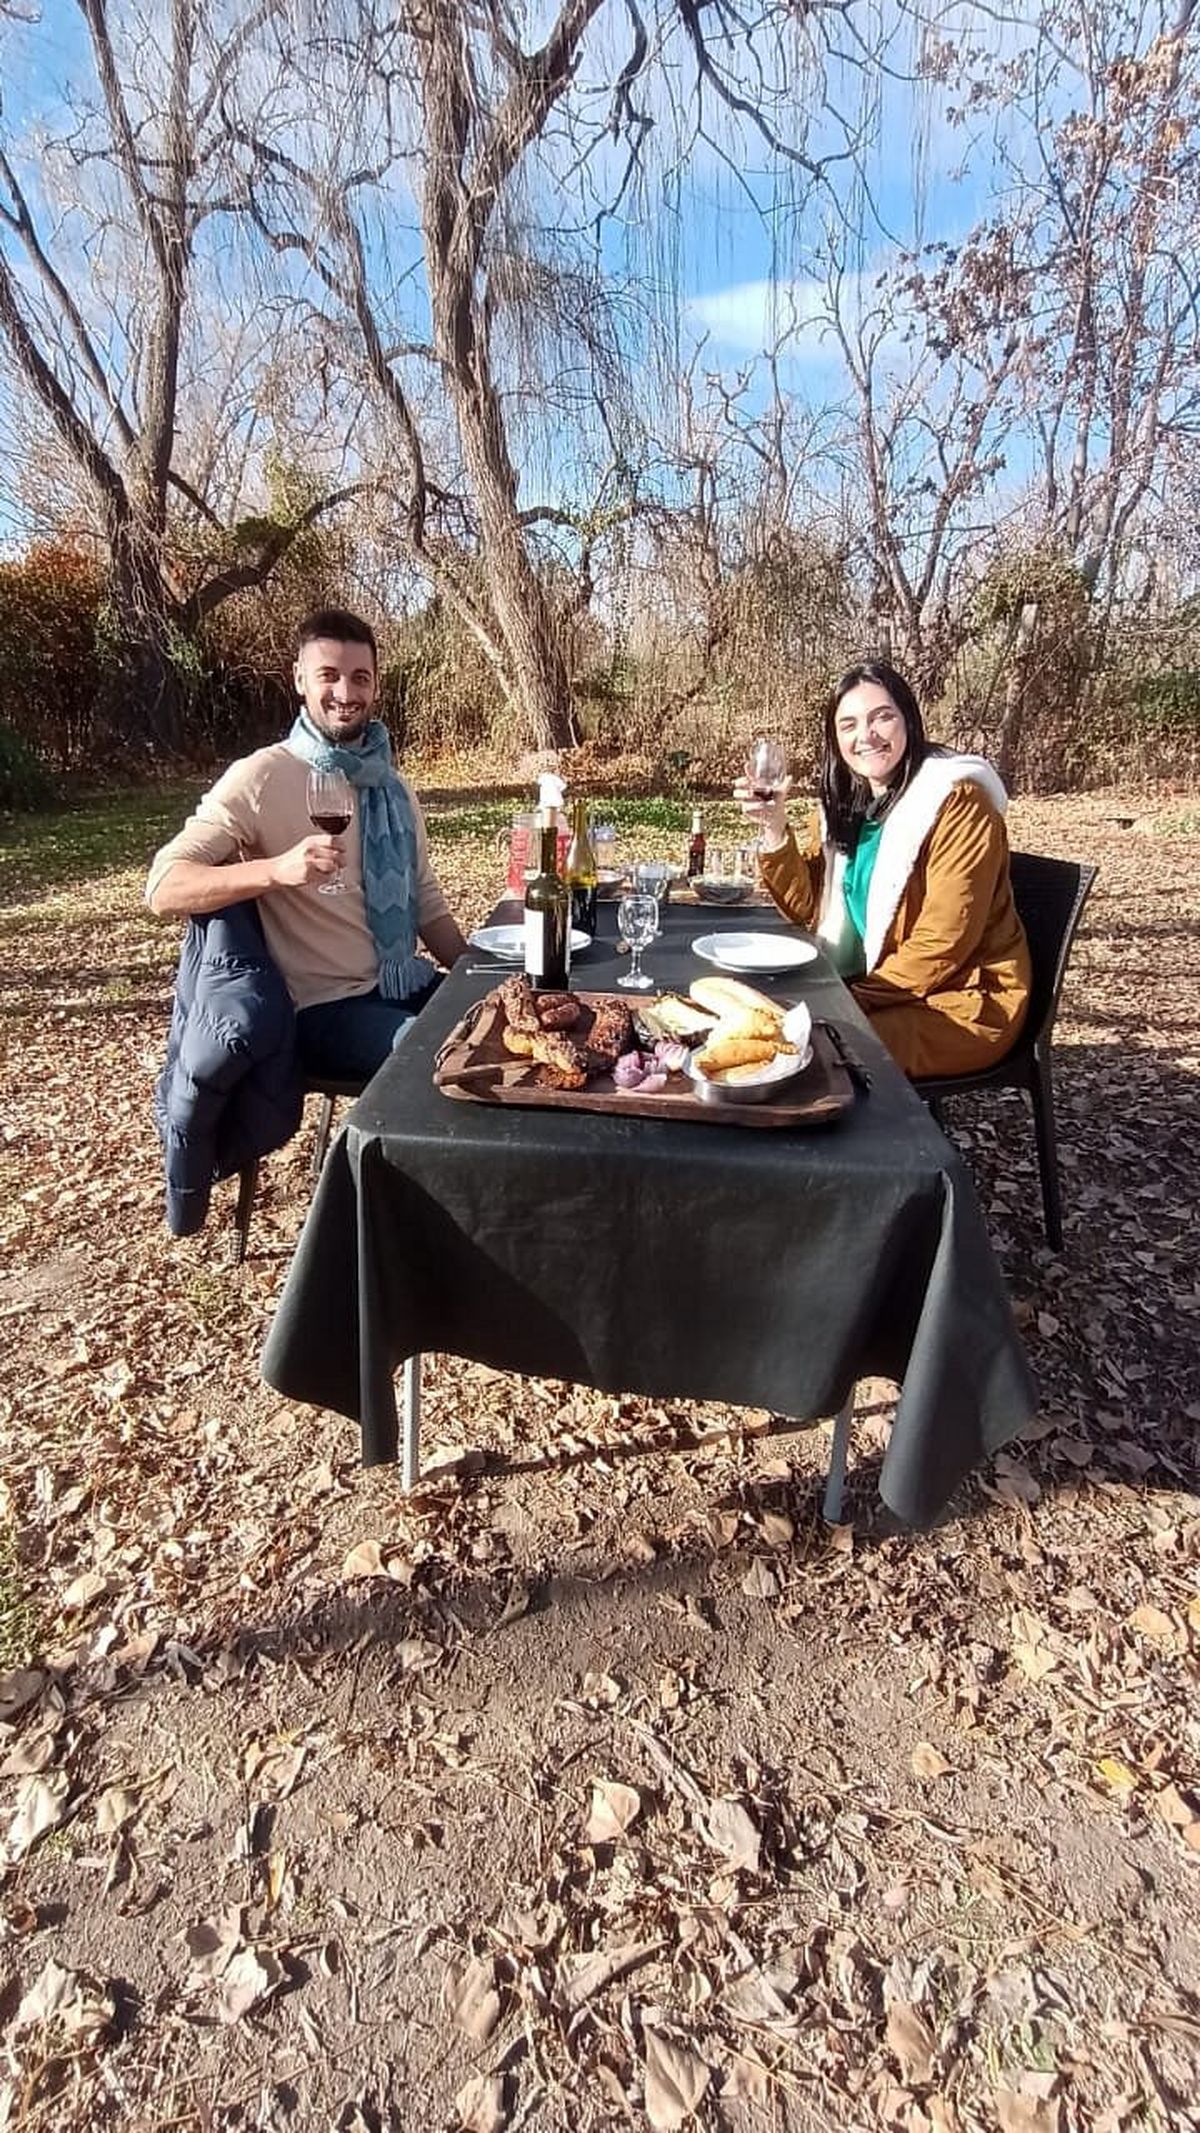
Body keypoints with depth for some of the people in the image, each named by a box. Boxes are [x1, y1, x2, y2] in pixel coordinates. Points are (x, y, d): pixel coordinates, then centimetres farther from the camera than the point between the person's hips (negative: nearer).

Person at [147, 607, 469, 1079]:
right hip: (328, 1008, -6)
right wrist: (277, 869, -33)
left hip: (411, 987, 7)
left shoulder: (392, 786, 11)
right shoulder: (261, 777, -10)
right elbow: (163, 889, -17)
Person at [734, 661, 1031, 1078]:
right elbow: (806, 907, 1)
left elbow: (940, 947, -20)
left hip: (964, 1001, -7)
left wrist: (854, 997, -17)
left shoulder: (958, 804, -17)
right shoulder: (845, 802, 5)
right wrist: (774, 830, -12)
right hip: (885, 986, 7)